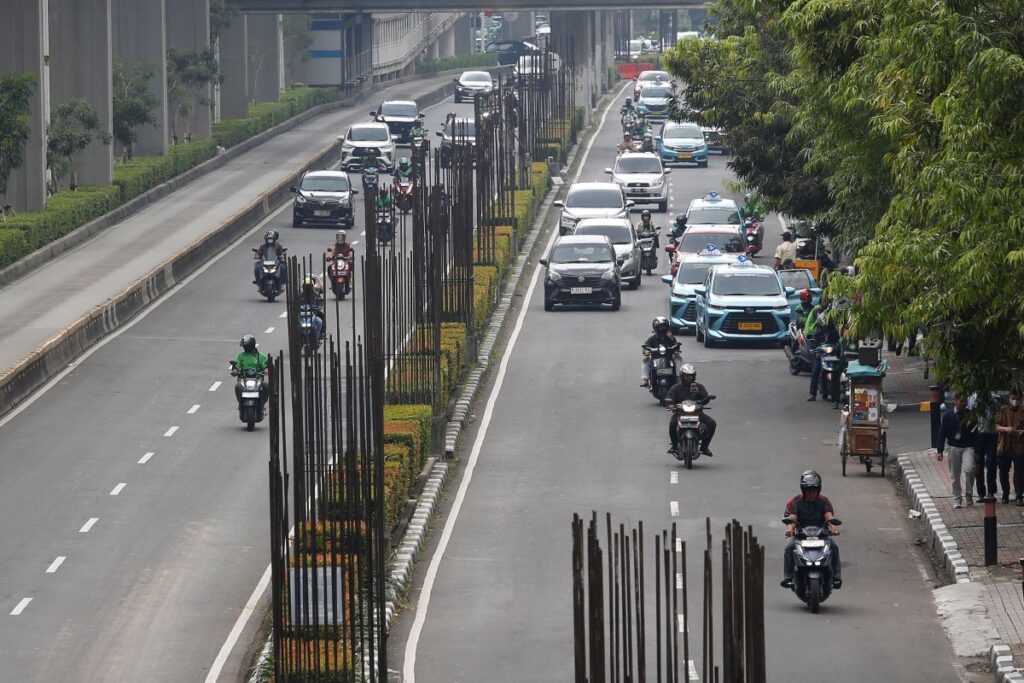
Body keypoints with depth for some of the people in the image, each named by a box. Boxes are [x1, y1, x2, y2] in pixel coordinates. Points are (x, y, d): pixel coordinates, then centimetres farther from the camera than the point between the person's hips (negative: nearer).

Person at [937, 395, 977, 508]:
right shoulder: (948, 416, 1)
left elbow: (976, 432, 8)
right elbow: (942, 433, 3)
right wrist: (940, 451, -2)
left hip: (968, 447, -1)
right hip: (954, 447, 1)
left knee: (969, 469, -21)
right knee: (955, 476, 5)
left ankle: (969, 494, -2)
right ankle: (957, 500, 16)